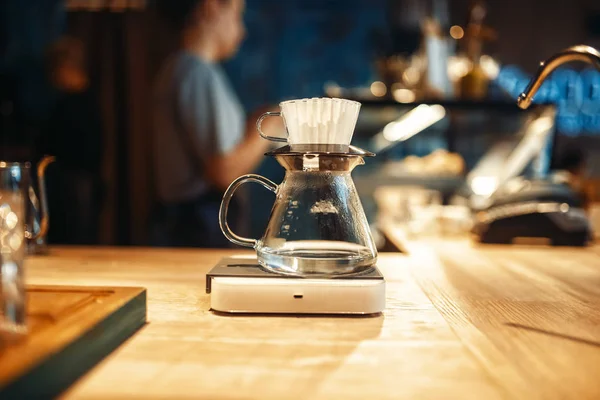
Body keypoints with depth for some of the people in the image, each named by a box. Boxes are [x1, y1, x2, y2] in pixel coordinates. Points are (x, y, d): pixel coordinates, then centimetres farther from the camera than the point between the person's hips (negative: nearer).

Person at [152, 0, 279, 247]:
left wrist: (249, 130, 11)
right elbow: (224, 172, -20)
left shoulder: (177, 69, 12)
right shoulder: (201, 75, -17)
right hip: (201, 229, -10)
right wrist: (266, 131, -8)